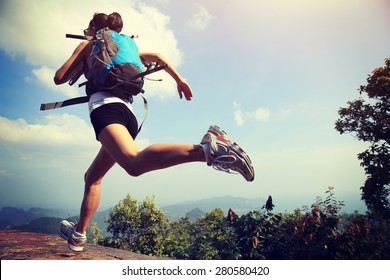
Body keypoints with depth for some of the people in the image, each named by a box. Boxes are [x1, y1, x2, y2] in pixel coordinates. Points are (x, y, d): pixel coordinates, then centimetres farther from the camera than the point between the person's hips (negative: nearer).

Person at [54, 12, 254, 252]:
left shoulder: (88, 46, 18)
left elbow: (59, 78, 14)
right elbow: (156, 56, 20)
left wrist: (81, 63, 32)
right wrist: (180, 79, 17)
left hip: (105, 107, -7)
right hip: (129, 114, 8)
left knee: (134, 163, -35)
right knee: (92, 177, 19)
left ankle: (207, 149, -53)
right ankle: (78, 234, 27)